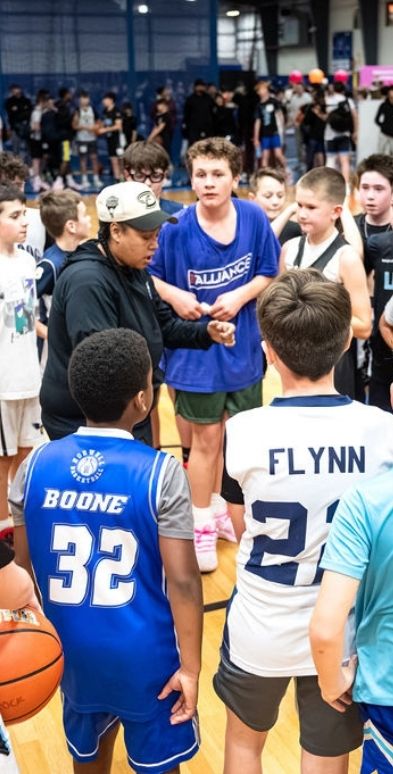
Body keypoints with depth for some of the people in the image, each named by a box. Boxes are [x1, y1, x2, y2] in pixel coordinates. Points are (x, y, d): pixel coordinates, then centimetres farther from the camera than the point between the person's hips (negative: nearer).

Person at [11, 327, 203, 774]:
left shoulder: (35, 465, -8)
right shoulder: (161, 473, -19)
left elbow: (23, 566, 2)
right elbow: (182, 581, -18)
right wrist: (190, 665, -9)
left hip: (71, 652, 4)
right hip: (145, 657, -4)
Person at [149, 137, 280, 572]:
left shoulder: (254, 218, -9)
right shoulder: (177, 228, -16)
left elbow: (268, 274, -1)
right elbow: (152, 277, -5)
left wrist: (239, 296, -18)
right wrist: (175, 296, -23)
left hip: (243, 345, 4)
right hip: (196, 349, -3)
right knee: (206, 438, 6)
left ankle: (218, 509, 42)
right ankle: (202, 527, 26)